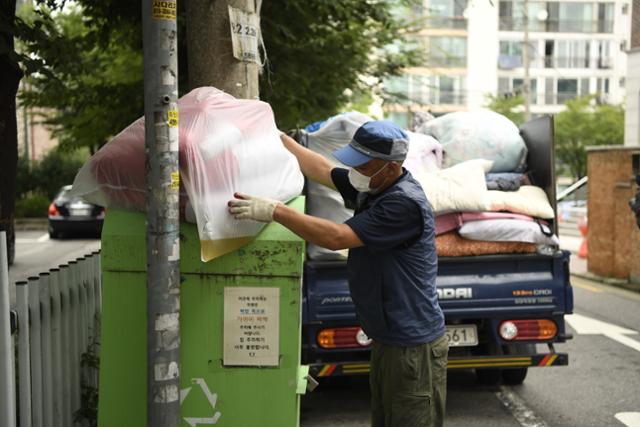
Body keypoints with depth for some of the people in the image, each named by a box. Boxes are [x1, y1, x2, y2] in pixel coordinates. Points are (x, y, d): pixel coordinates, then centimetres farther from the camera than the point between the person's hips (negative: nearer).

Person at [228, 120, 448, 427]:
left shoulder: (405, 203, -24)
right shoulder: (371, 186, 5)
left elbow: (336, 238, -27)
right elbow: (320, 168, 18)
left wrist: (275, 212, -23)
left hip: (413, 347, -9)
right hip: (386, 339, 10)